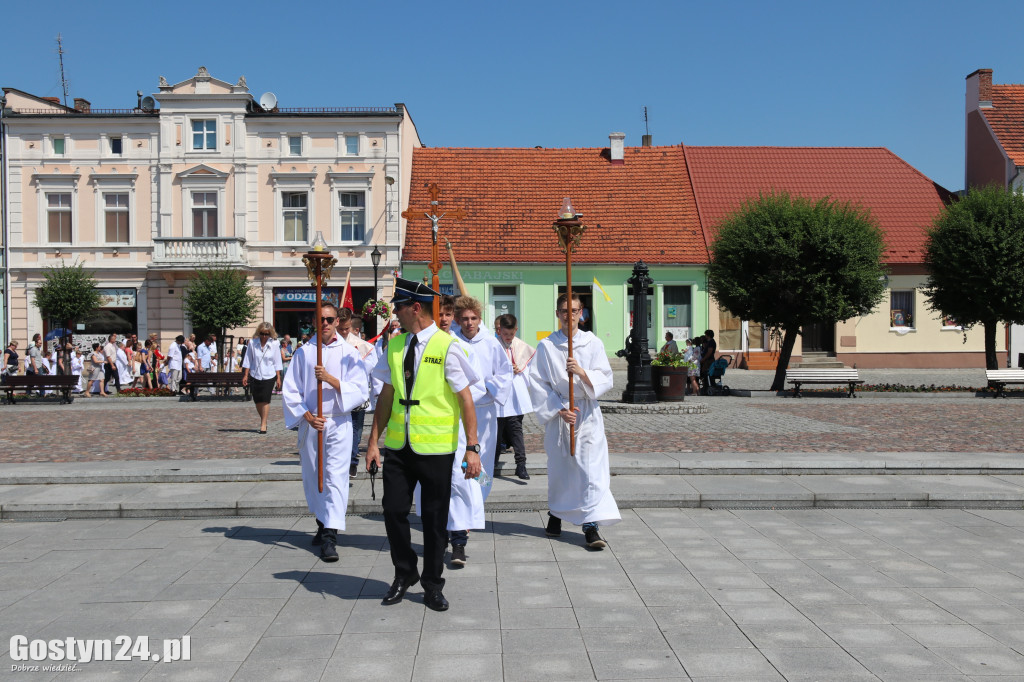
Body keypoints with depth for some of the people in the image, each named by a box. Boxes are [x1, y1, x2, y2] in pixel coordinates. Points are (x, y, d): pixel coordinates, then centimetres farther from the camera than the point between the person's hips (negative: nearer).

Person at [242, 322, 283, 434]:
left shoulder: (274, 344, -4)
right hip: (255, 375, 2)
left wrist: (278, 378, 0)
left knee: (265, 400, -9)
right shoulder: (252, 343, -3)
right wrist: (245, 375, 3)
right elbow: (248, 360, 4)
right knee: (257, 400, 6)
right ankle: (263, 420, 27)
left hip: (269, 376, -2)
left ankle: (263, 424, -3)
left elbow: (277, 362, 1)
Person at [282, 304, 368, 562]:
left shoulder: (349, 353, 1)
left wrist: (331, 379, -18)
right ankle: (323, 523, 31)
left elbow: (359, 391, -6)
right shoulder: (303, 352, 6)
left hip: (338, 423, -3)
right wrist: (307, 416, -8)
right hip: (309, 424, 3)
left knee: (336, 477, -10)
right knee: (312, 478, 12)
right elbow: (290, 390, 4)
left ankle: (330, 536, -12)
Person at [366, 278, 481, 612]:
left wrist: (472, 448, -13)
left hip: (435, 448, -4)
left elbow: (466, 400, -9)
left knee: (434, 518, 6)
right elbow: (387, 396, 12)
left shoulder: (447, 347, -10)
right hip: (398, 446, 4)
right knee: (393, 510, 5)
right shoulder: (395, 345, 7)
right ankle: (404, 573, 28)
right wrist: (373, 441, 9)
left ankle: (432, 584, 25)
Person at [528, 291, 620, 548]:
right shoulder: (546, 346, 1)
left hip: (587, 414, 0)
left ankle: (591, 525, -7)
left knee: (591, 467, -8)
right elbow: (537, 384, -1)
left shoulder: (593, 343, 4)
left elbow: (605, 379, -1)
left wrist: (582, 372, -19)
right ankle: (556, 513, 30)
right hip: (557, 414, 0)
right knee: (558, 466, 8)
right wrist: (559, 409, -10)